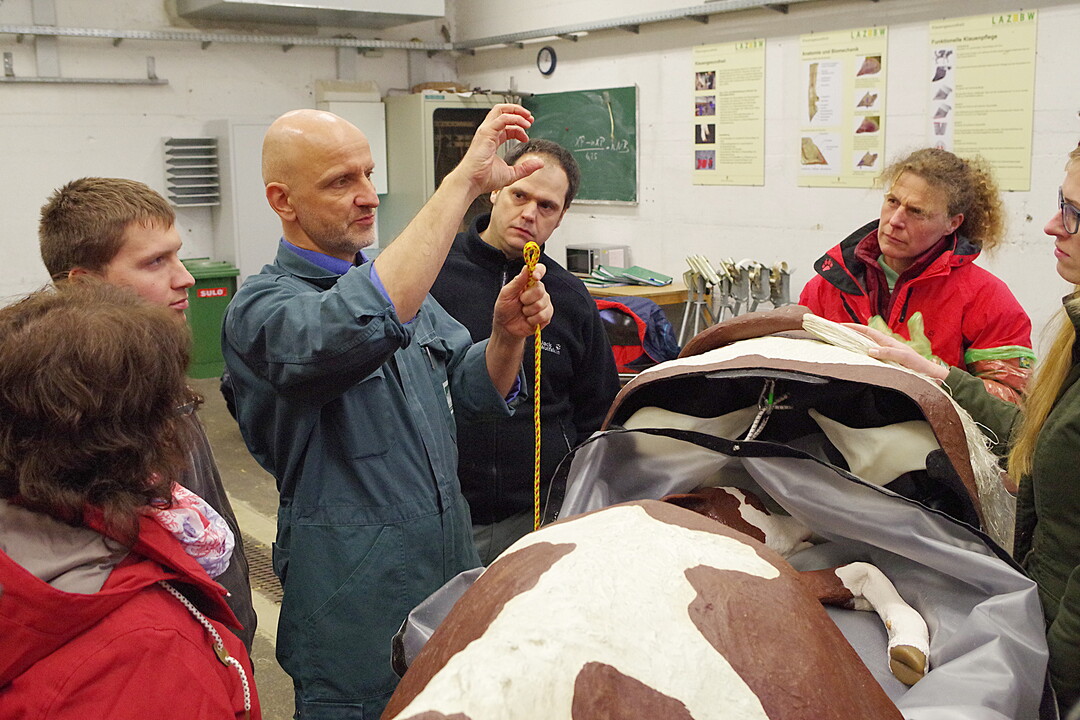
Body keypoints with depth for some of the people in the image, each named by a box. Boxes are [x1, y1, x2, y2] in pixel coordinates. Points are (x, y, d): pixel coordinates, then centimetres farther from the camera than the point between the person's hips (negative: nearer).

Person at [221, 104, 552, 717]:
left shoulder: (398, 281, 8)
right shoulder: (261, 309, -17)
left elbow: (470, 388, 6)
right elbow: (360, 326, -40)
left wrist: (508, 335, -17)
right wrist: (466, 180, -37)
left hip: (451, 566, 7)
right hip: (356, 599, -7)